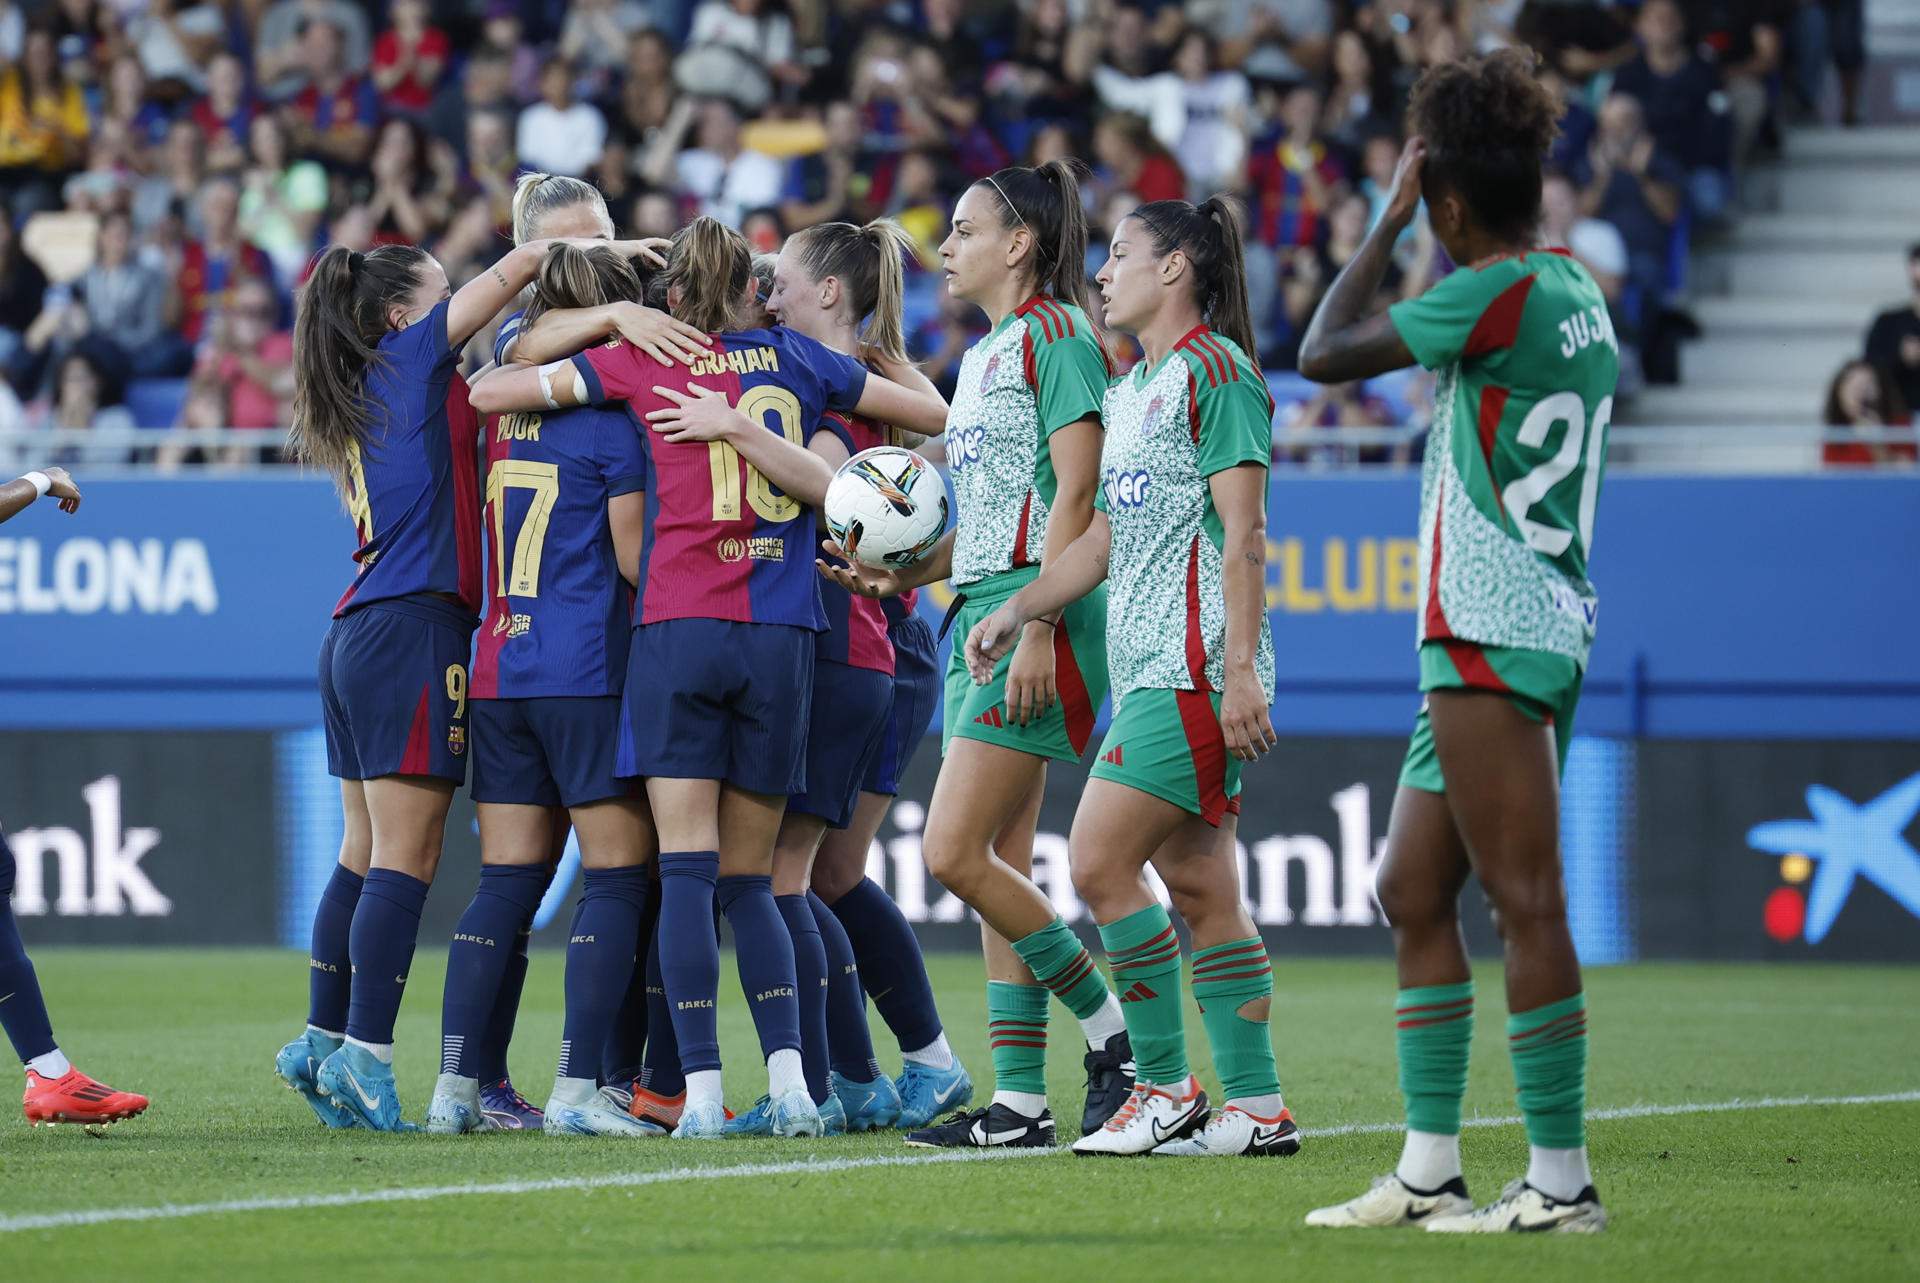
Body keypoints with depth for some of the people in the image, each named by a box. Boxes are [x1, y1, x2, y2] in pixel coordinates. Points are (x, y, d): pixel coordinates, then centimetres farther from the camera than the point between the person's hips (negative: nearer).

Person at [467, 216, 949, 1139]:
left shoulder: (640, 362, 5)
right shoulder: (795, 359, 12)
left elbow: (487, 391, 9)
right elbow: (938, 415, 21)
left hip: (677, 627, -2)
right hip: (781, 638, 2)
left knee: (686, 869, -5)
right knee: (748, 880, 9)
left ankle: (701, 1088, -15)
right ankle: (789, 1079, -5)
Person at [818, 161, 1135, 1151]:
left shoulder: (1055, 333, -9)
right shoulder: (982, 356, 20)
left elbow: (1074, 495, -15)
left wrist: (1036, 625, -21)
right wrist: (904, 574, 10)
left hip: (1038, 607, -10)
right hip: (979, 610, 10)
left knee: (955, 853, -13)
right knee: (1000, 865, 6)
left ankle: (1113, 1034, -4)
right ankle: (1020, 1099, 6)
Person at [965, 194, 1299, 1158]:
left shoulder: (1214, 371, -9)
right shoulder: (1129, 392, 20)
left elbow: (1244, 534, -14)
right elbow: (1105, 536, 26)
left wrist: (1241, 671, -20)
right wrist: (1016, 611, 15)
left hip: (1194, 670, -9)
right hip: (1147, 671, 9)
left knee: (1100, 861, -12)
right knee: (1198, 888, 6)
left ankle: (1166, 1091, -6)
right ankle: (1257, 1106, 6)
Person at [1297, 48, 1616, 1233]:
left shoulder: (1497, 294, -13)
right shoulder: (1575, 293, 15)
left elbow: (1326, 352, -9)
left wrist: (1389, 216, 0)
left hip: (1492, 637, -10)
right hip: (1535, 631, 10)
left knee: (1525, 901, -9)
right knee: (1415, 894, 12)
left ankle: (1562, 1179, -10)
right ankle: (1430, 1170, 13)